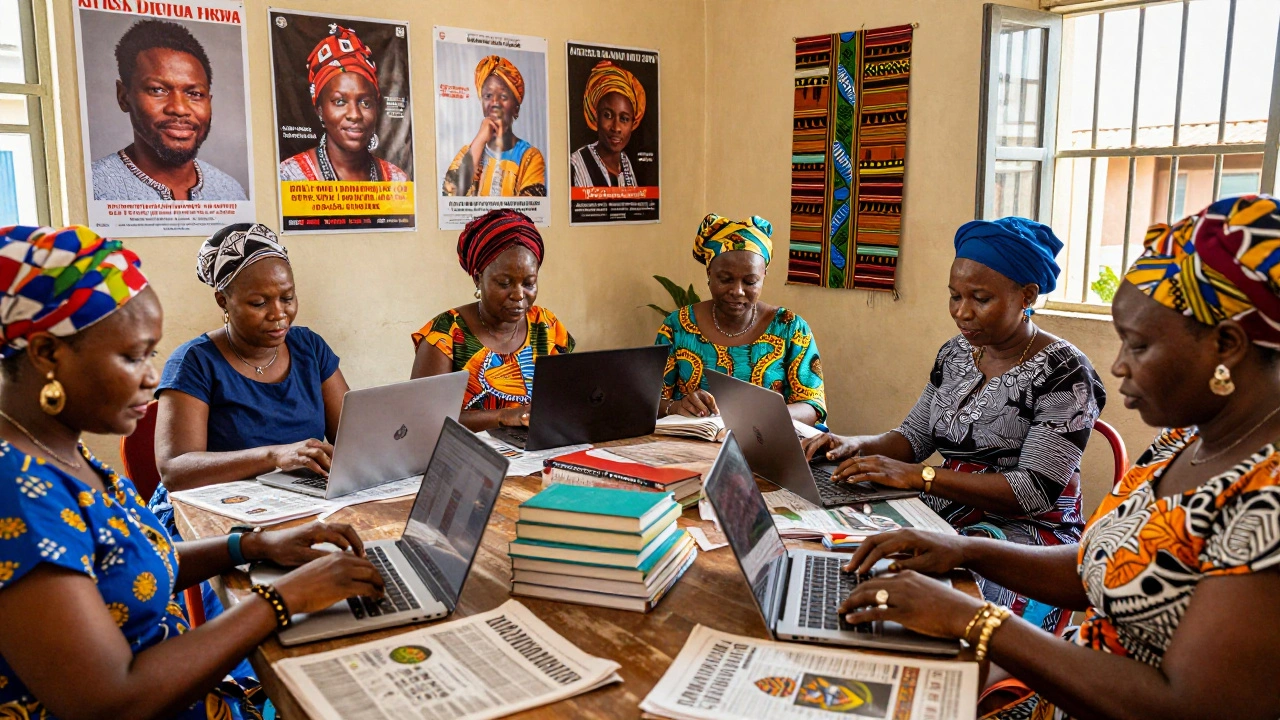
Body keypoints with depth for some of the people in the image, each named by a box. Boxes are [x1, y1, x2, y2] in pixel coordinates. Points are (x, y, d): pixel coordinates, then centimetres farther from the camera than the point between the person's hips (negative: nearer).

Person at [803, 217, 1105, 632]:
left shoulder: (1064, 373, -11)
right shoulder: (955, 354, 10)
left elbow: (1035, 492, -18)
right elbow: (914, 437, 17)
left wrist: (918, 475, -25)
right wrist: (855, 446, -6)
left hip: (1028, 534, -6)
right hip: (947, 516, 6)